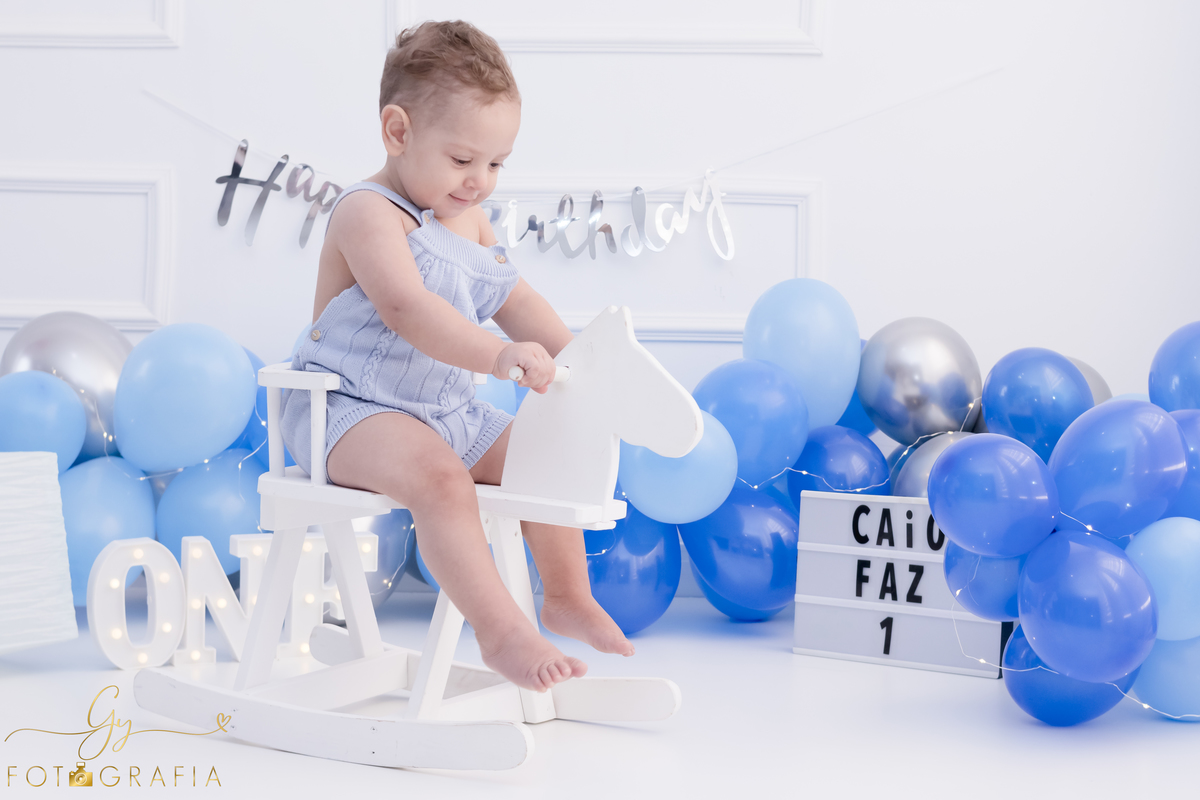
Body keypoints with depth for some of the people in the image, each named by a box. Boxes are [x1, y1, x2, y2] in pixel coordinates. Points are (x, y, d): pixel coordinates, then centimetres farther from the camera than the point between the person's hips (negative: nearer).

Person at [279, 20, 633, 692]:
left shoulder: (470, 220, 12)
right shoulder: (369, 212, -18)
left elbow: (515, 300, 15)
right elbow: (406, 309, -34)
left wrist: (573, 352, -4)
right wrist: (497, 356, -45)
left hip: (447, 410, 9)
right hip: (350, 408, -9)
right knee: (437, 472, -35)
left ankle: (568, 597, 25)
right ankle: (501, 631, -32)